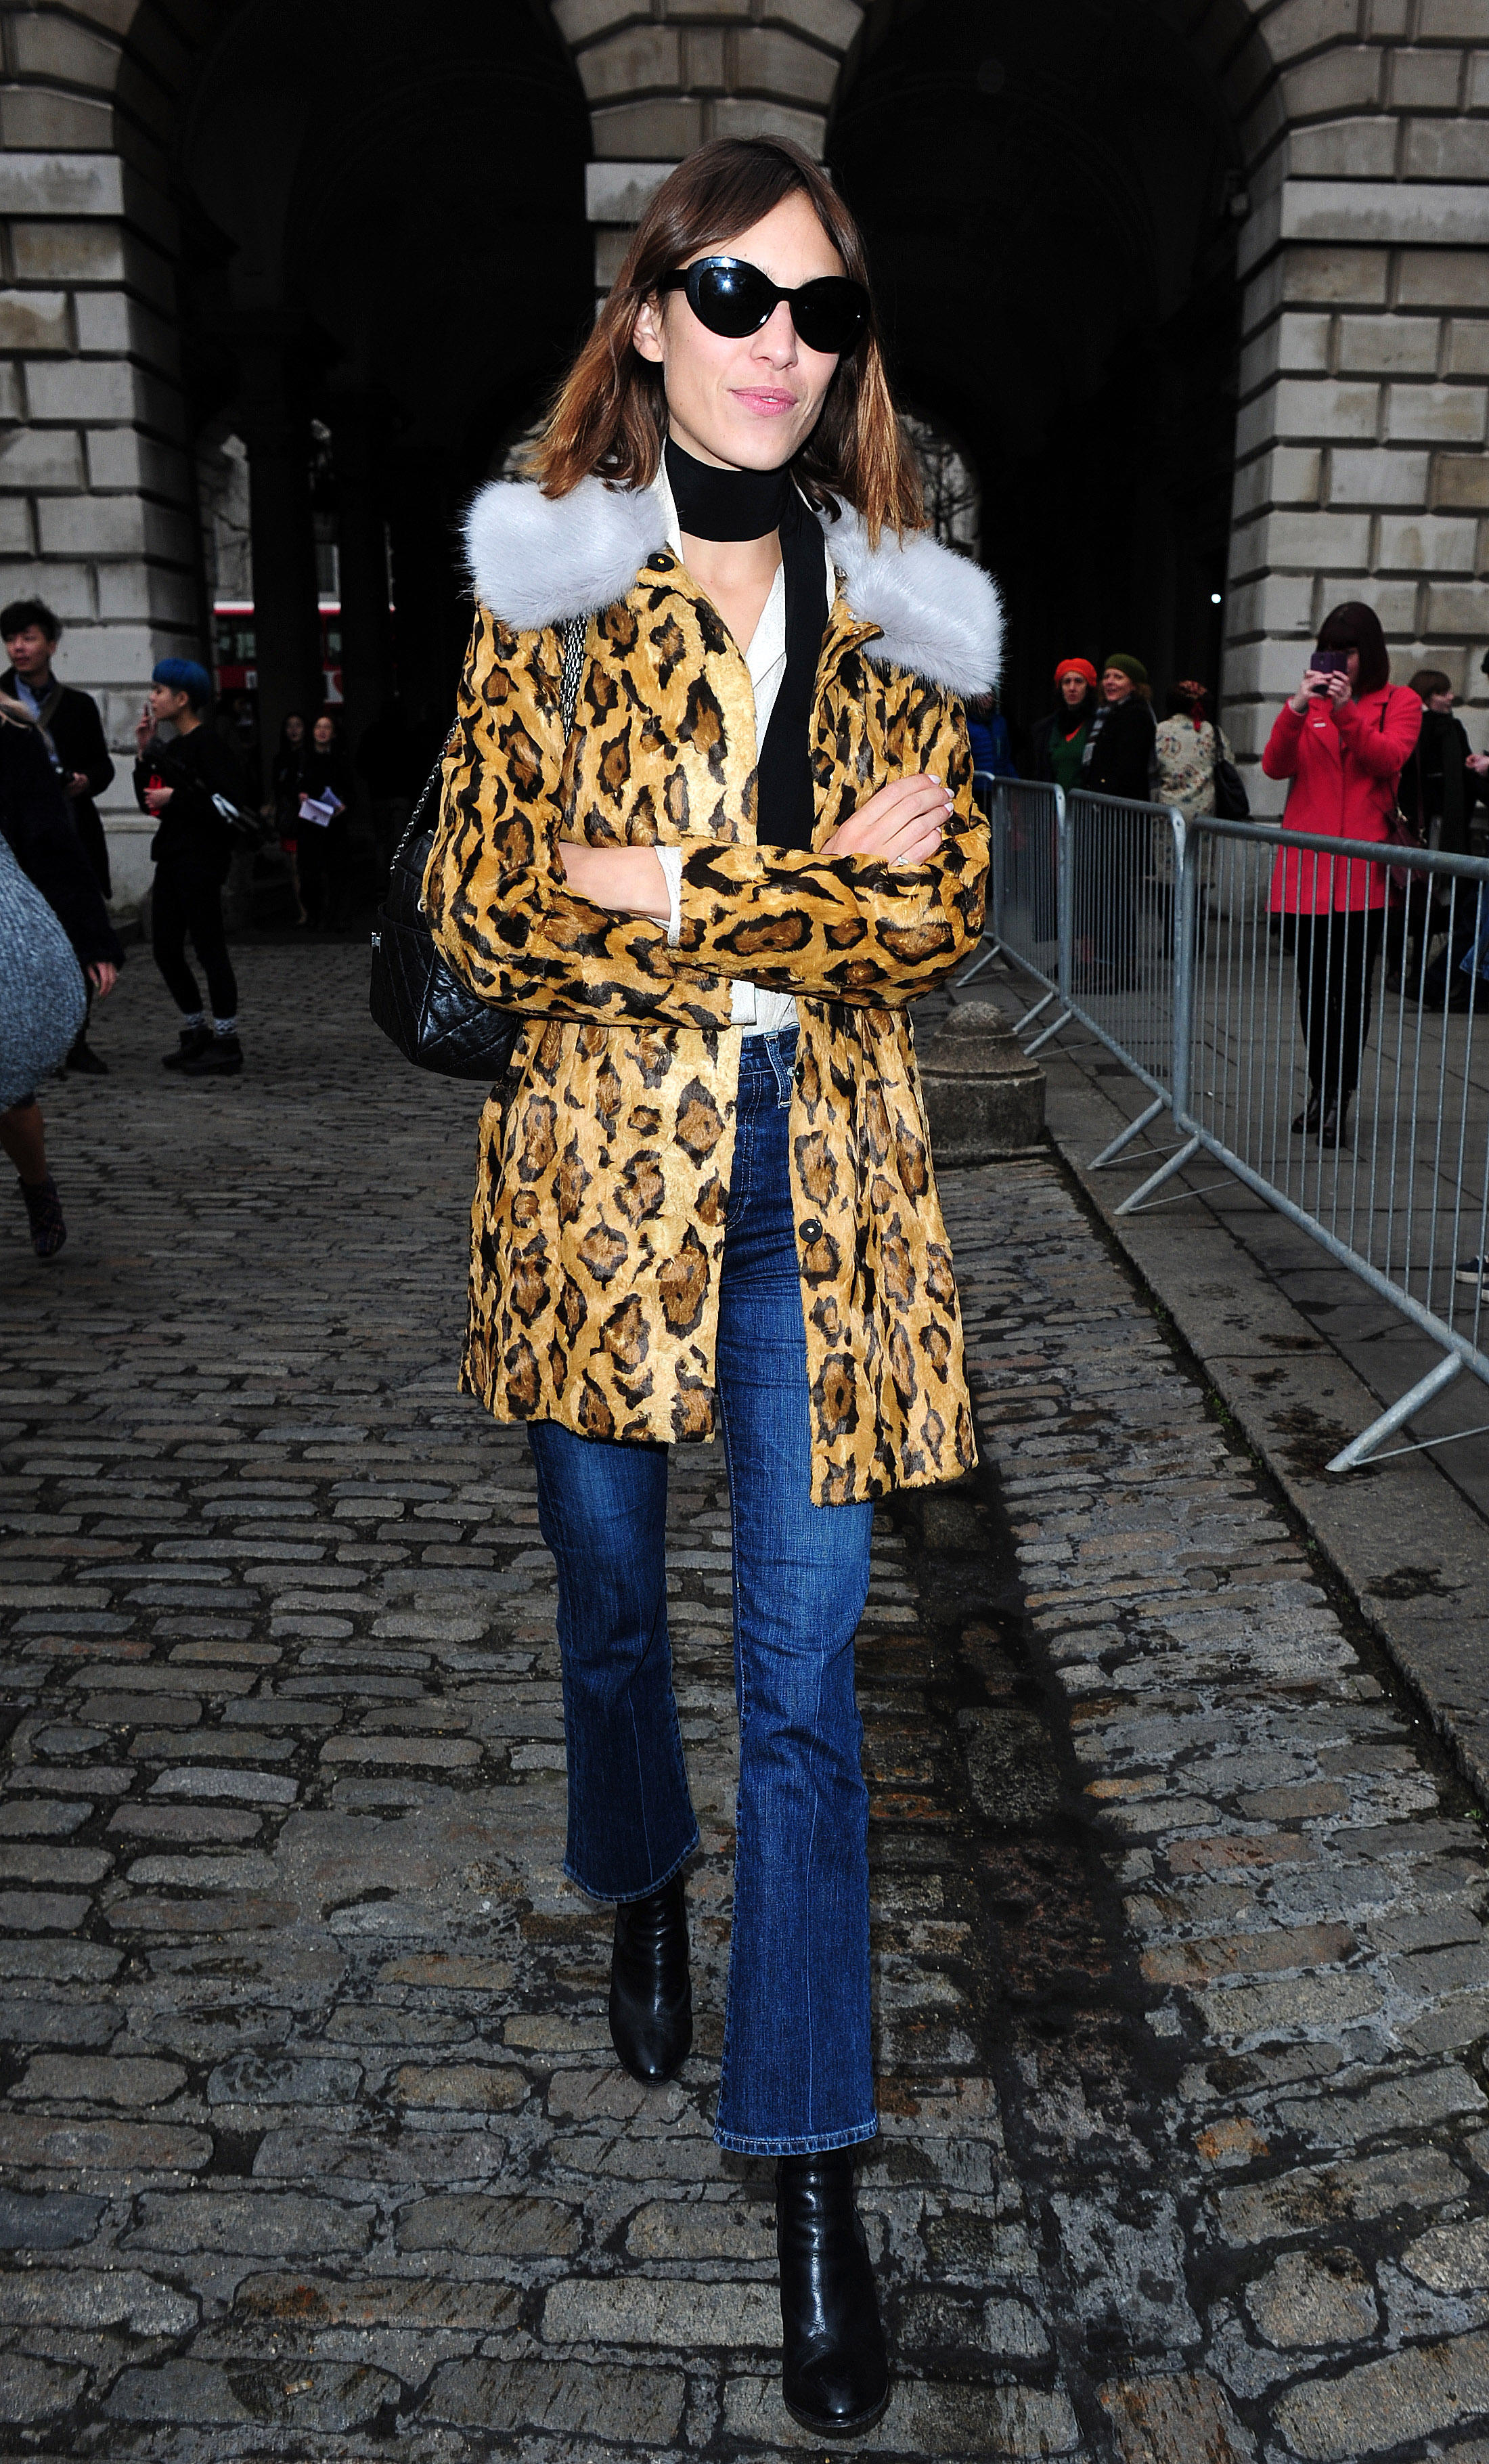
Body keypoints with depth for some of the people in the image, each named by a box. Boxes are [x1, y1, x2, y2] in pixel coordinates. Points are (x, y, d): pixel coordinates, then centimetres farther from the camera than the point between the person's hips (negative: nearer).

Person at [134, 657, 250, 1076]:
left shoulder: (207, 742, -10)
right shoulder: (171, 746, 16)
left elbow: (233, 799, -20)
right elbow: (149, 802, 17)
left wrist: (176, 798, -16)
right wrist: (145, 752, 8)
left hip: (202, 857, -9)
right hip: (172, 856, 9)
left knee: (209, 947, -6)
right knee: (165, 949, 10)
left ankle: (226, 1044, 1)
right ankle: (197, 1034, 21)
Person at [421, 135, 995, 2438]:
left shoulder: (896, 610, 6)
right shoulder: (544, 590, 1)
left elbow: (946, 910, -4)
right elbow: (482, 912, -7)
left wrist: (673, 895, -15)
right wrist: (814, 889, -12)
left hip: (825, 1187, 0)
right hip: (598, 1167, 0)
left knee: (807, 1681, -1)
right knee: (613, 1600, 18)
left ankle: (811, 2165, 13)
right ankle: (644, 1888, 49)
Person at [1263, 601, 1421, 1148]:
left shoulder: (1400, 703, 7)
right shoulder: (1311, 702, 13)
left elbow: (1387, 760, -10)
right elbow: (1275, 766, 0)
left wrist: (1346, 713, -21)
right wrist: (1296, 707, -14)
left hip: (1361, 870, -3)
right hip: (1305, 868, 3)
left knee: (1352, 990, -2)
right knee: (1313, 988, 8)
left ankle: (1337, 1102, 3)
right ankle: (1321, 1093, 21)